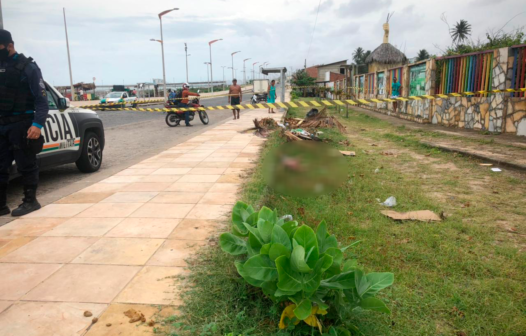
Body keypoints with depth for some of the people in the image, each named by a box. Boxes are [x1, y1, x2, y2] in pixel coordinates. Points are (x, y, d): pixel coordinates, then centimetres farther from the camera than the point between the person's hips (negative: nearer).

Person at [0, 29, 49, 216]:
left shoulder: (27, 67, -5)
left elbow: (41, 99, -9)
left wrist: (38, 124, -21)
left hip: (21, 124, -6)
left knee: (26, 165, 2)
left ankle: (30, 201, 14)